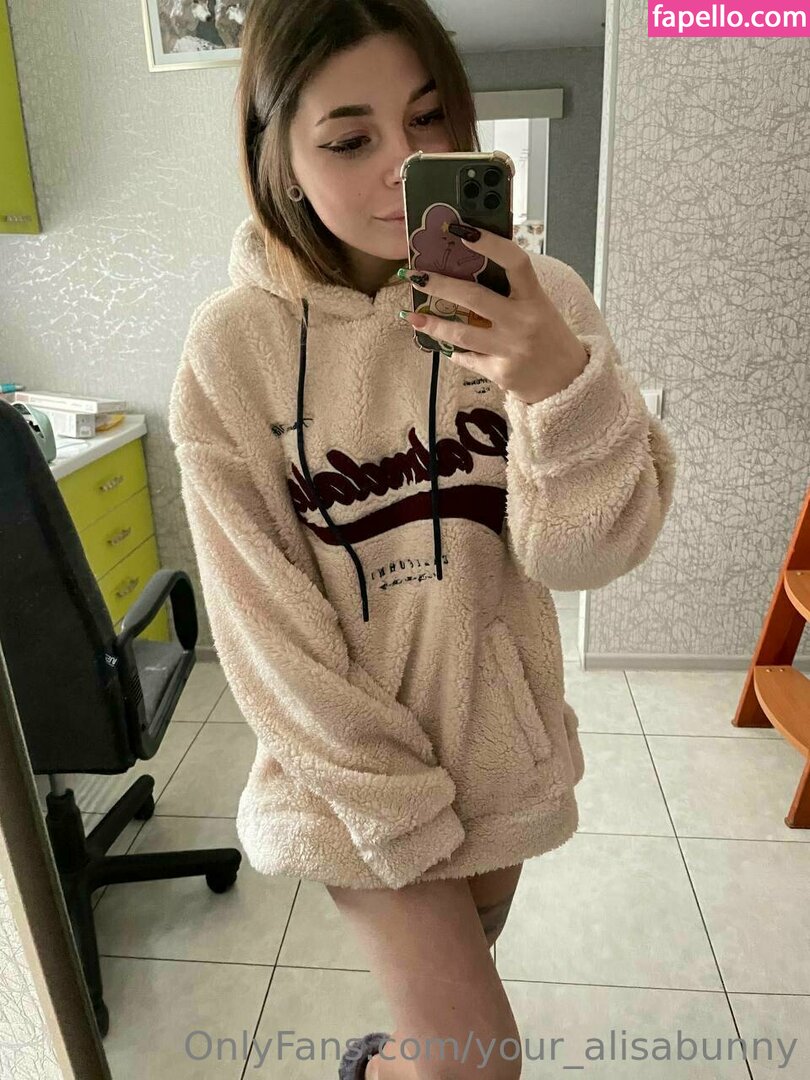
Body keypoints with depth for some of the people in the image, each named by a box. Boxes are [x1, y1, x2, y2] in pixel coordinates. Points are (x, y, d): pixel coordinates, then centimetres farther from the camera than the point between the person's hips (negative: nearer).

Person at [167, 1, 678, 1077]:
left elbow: (589, 553, -14)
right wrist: (401, 815, -12)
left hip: (502, 736, 3)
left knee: (459, 978, 26)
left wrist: (561, 385, -33)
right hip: (352, 756, -3)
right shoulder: (233, 346, -16)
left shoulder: (535, 300, -10)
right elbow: (263, 619, -14)